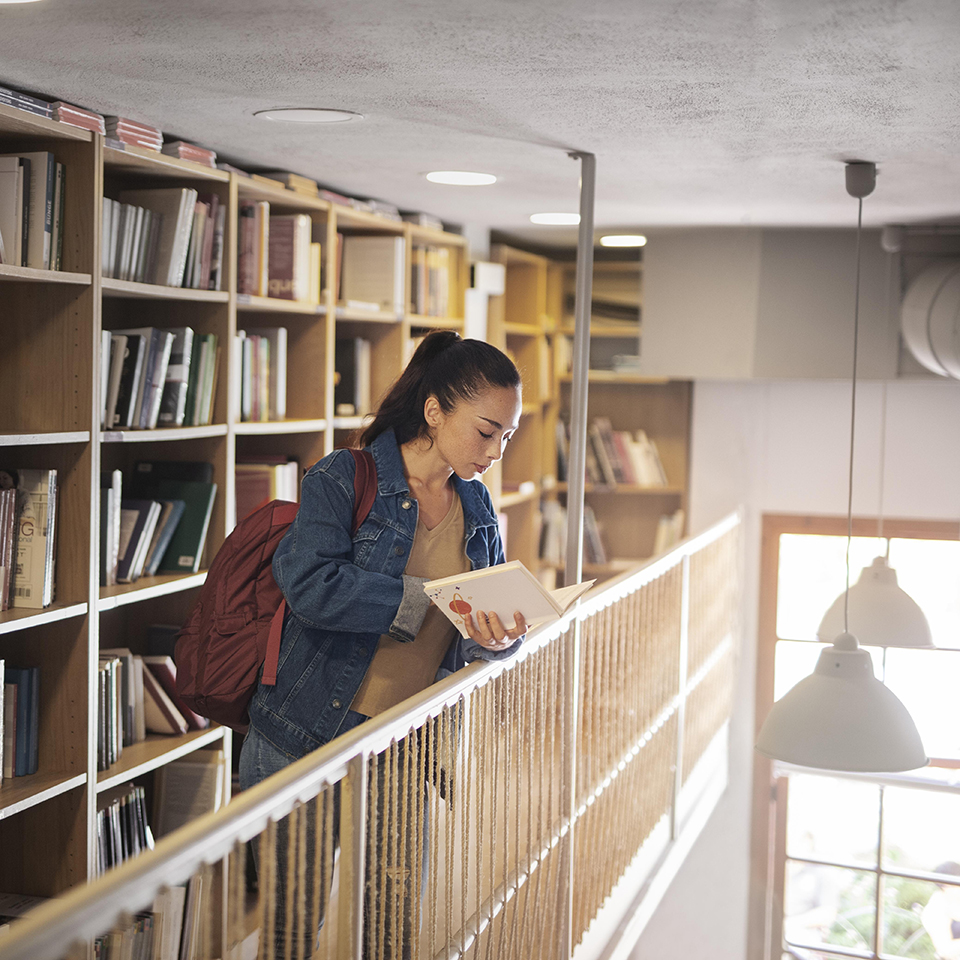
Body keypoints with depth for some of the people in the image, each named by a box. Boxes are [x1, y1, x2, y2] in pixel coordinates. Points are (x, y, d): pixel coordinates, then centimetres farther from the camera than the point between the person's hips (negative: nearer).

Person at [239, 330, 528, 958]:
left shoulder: (478, 511, 10)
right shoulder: (343, 480, -8)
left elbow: (485, 633, 11)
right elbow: (310, 584, -24)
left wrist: (500, 639, -14)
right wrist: (432, 600, -23)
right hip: (305, 743, -5)